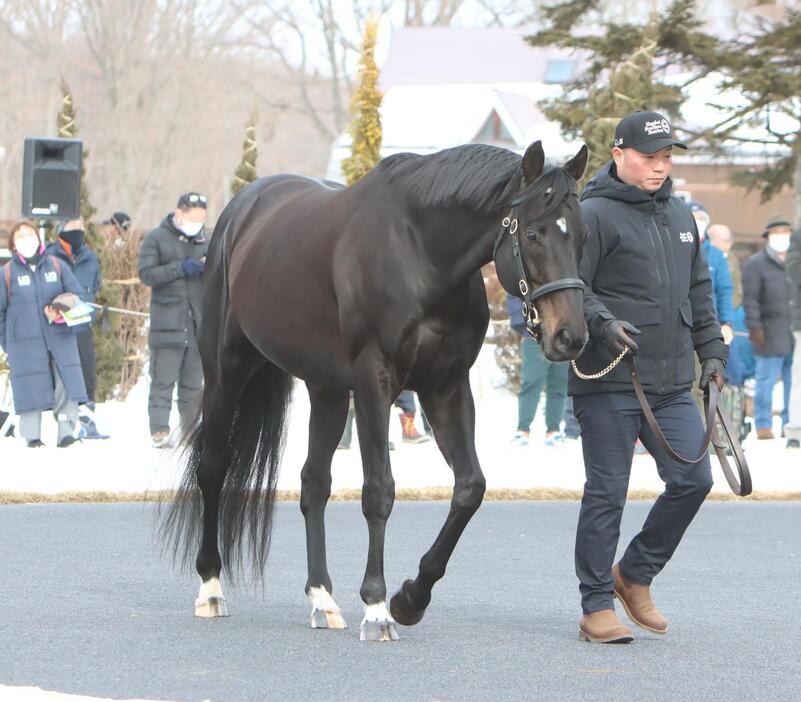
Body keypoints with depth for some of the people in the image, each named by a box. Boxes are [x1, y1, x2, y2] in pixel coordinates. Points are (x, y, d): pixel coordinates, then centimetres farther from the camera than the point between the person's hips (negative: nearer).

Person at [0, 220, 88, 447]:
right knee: (31, 389, -1)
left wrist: (62, 314, -9)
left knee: (67, 385, -7)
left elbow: (77, 296, 10)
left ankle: (66, 432, -1)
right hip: (25, 343, -1)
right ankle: (32, 436, 9)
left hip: (60, 339, 2)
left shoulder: (56, 266, 7)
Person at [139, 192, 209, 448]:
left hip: (198, 321, 5)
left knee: (194, 381, 8)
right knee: (163, 380, -8)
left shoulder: (203, 241, 16)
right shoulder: (156, 238, 0)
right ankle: (159, 431, -9)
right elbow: (146, 273, -10)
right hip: (167, 320, -5)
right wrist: (182, 268, -17)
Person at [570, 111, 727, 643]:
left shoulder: (680, 215, 17)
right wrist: (602, 322, -30)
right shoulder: (595, 215, -7)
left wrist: (712, 352, 20)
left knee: (693, 479, 2)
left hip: (673, 385, 7)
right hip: (609, 384, -7)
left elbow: (699, 292, 25)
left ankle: (635, 573, 21)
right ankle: (597, 608, 5)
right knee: (607, 493, -2)